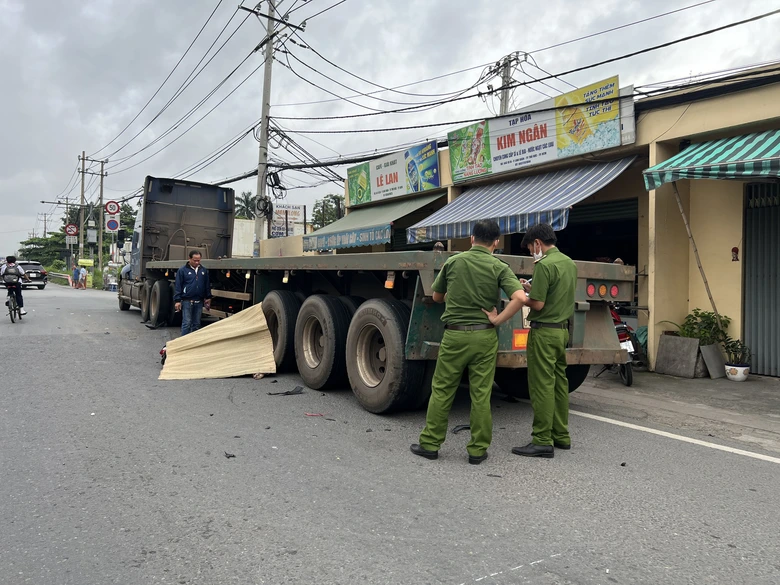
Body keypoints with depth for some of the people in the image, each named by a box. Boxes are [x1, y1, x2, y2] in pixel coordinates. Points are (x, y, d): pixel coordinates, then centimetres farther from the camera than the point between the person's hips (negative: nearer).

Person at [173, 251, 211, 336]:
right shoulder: (182, 270, -2)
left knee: (196, 324, 9)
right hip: (187, 301, -4)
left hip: (199, 302, 4)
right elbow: (177, 286, -3)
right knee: (187, 323, -5)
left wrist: (208, 298, 12)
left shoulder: (204, 271, 10)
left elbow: (207, 285, 17)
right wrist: (177, 300, -8)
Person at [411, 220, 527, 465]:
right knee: (481, 394, 7)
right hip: (484, 336, 0)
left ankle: (430, 443, 17)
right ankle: (477, 450, 14)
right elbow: (519, 298, -18)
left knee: (441, 390, 10)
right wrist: (498, 319, -8)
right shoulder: (499, 267, -3)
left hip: (454, 335, 0)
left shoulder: (452, 262, 1)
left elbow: (437, 297, 13)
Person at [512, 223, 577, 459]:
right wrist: (533, 289, 14)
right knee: (559, 382, 15)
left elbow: (538, 304, -19)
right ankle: (561, 436, 24)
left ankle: (542, 441, 0)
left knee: (542, 386, -4)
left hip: (544, 331, -9)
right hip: (563, 330, 9)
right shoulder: (569, 262, 12)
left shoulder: (544, 265, -17)